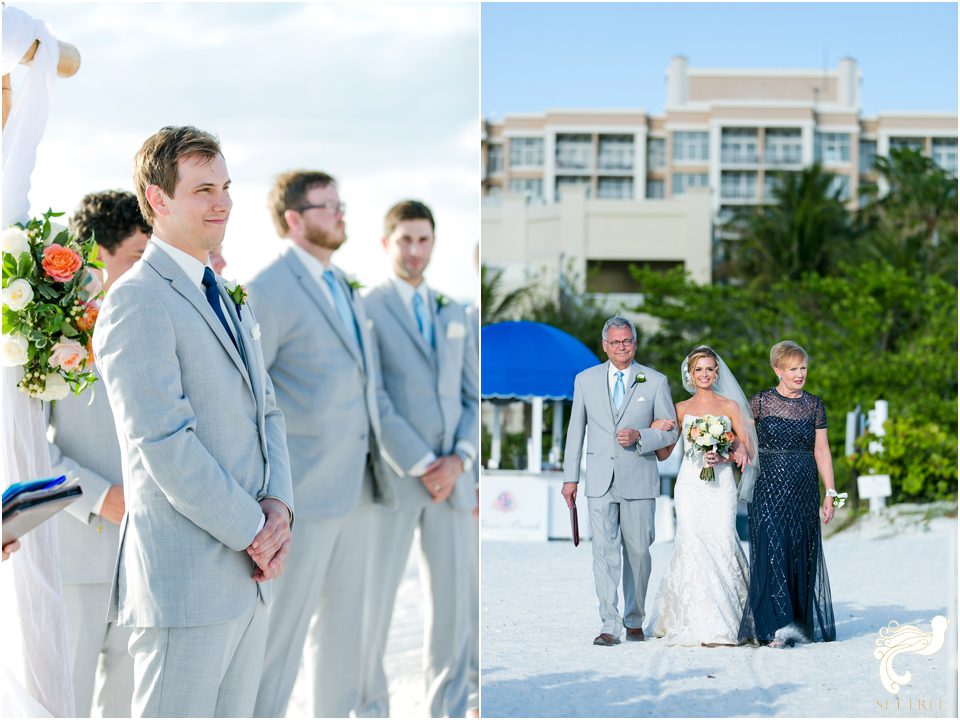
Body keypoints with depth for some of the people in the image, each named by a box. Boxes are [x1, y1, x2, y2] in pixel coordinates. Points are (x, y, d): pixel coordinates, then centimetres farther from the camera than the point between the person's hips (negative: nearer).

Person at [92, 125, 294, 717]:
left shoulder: (229, 300, 18)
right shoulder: (136, 302, -12)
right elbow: (166, 446, -18)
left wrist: (278, 505, -3)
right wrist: (255, 532, -14)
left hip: (250, 575, 9)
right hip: (186, 580, -8)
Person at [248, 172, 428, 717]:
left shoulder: (347, 291, 16)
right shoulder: (269, 292, -10)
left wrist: (422, 462, 7)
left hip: (358, 487, 8)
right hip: (303, 490, -8)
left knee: (343, 623, 15)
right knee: (284, 628, -2)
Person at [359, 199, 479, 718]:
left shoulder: (453, 315, 15)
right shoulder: (365, 311, -2)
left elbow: (473, 399, 13)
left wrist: (458, 461, -5)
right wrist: (420, 465, -14)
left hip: (451, 477, 5)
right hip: (391, 476, -5)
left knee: (452, 597, 6)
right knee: (374, 599, -1)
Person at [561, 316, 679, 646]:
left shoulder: (655, 381, 4)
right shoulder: (585, 380, 9)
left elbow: (670, 431, 5)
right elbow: (576, 431, 11)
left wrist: (639, 437, -14)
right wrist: (570, 477, 8)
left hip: (639, 481, -1)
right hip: (600, 482, 1)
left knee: (638, 552, 5)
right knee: (605, 552, -6)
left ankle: (634, 620, 21)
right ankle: (610, 626, -7)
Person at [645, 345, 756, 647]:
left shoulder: (730, 406, 9)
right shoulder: (681, 410, 12)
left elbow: (747, 450, 4)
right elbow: (663, 453, 13)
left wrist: (722, 457, -13)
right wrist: (658, 430, -5)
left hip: (721, 485, -1)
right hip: (690, 486, 1)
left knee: (721, 543, -10)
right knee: (693, 545, -10)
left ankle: (722, 623, 1)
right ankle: (699, 624, -6)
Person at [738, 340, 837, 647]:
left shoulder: (814, 405, 9)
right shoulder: (760, 402, 1)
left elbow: (821, 451, 9)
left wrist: (830, 492, 5)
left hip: (804, 491, 3)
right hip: (769, 488, -3)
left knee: (802, 554, 5)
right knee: (771, 551, -10)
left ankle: (801, 623, 15)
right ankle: (774, 626, -9)